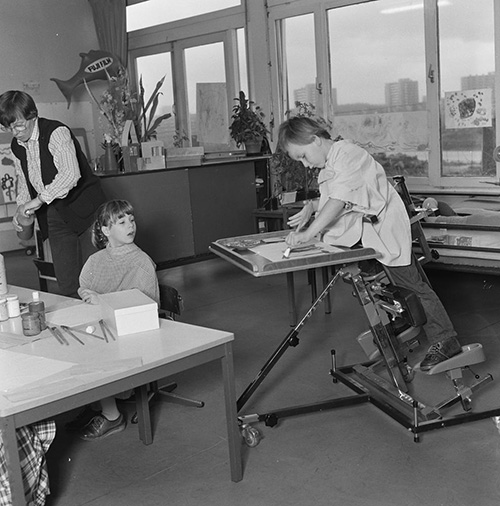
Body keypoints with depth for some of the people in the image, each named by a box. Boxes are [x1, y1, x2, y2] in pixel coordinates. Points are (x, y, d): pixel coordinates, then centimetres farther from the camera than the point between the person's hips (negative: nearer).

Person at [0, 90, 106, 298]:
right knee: (66, 283, 5)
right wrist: (21, 208, 2)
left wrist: (40, 199, -32)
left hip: (83, 208, -7)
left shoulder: (57, 133, -17)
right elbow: (23, 180, 20)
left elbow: (70, 174, -31)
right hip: (54, 215, 7)